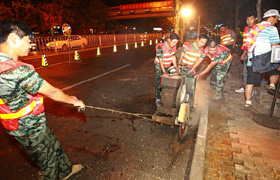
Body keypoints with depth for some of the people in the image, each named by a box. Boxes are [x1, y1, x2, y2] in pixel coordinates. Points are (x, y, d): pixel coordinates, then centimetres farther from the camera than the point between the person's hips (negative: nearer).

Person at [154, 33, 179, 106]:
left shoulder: (174, 46, -9)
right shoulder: (161, 47, -27)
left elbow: (173, 57, 3)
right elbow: (160, 61, -26)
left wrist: (176, 67, -3)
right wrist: (164, 71, -29)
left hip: (168, 66, 5)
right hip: (159, 65, -5)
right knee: (159, 82, -6)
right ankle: (158, 99, 2)